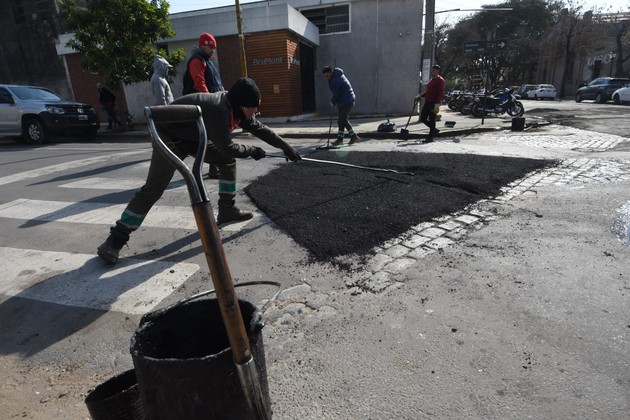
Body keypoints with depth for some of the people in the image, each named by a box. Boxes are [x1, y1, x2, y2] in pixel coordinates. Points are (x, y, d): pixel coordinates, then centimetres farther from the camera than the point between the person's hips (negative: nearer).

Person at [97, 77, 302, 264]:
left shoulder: (235, 107, -5)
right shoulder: (218, 109, -33)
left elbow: (258, 128, 5)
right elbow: (228, 148, -30)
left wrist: (286, 147, 8)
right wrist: (253, 151, -12)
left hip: (194, 136, 9)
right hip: (169, 136, -9)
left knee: (227, 161, 4)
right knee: (153, 189, -17)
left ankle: (227, 210, 14)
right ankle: (116, 238, -8)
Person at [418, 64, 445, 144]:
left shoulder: (440, 80, -9)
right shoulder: (431, 79, 19)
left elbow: (440, 93, -18)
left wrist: (437, 104, -25)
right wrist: (421, 96, 15)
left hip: (434, 103, -9)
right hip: (427, 102, 9)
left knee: (431, 120, -4)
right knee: (422, 118, 9)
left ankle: (430, 137, 4)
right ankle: (434, 130, 26)